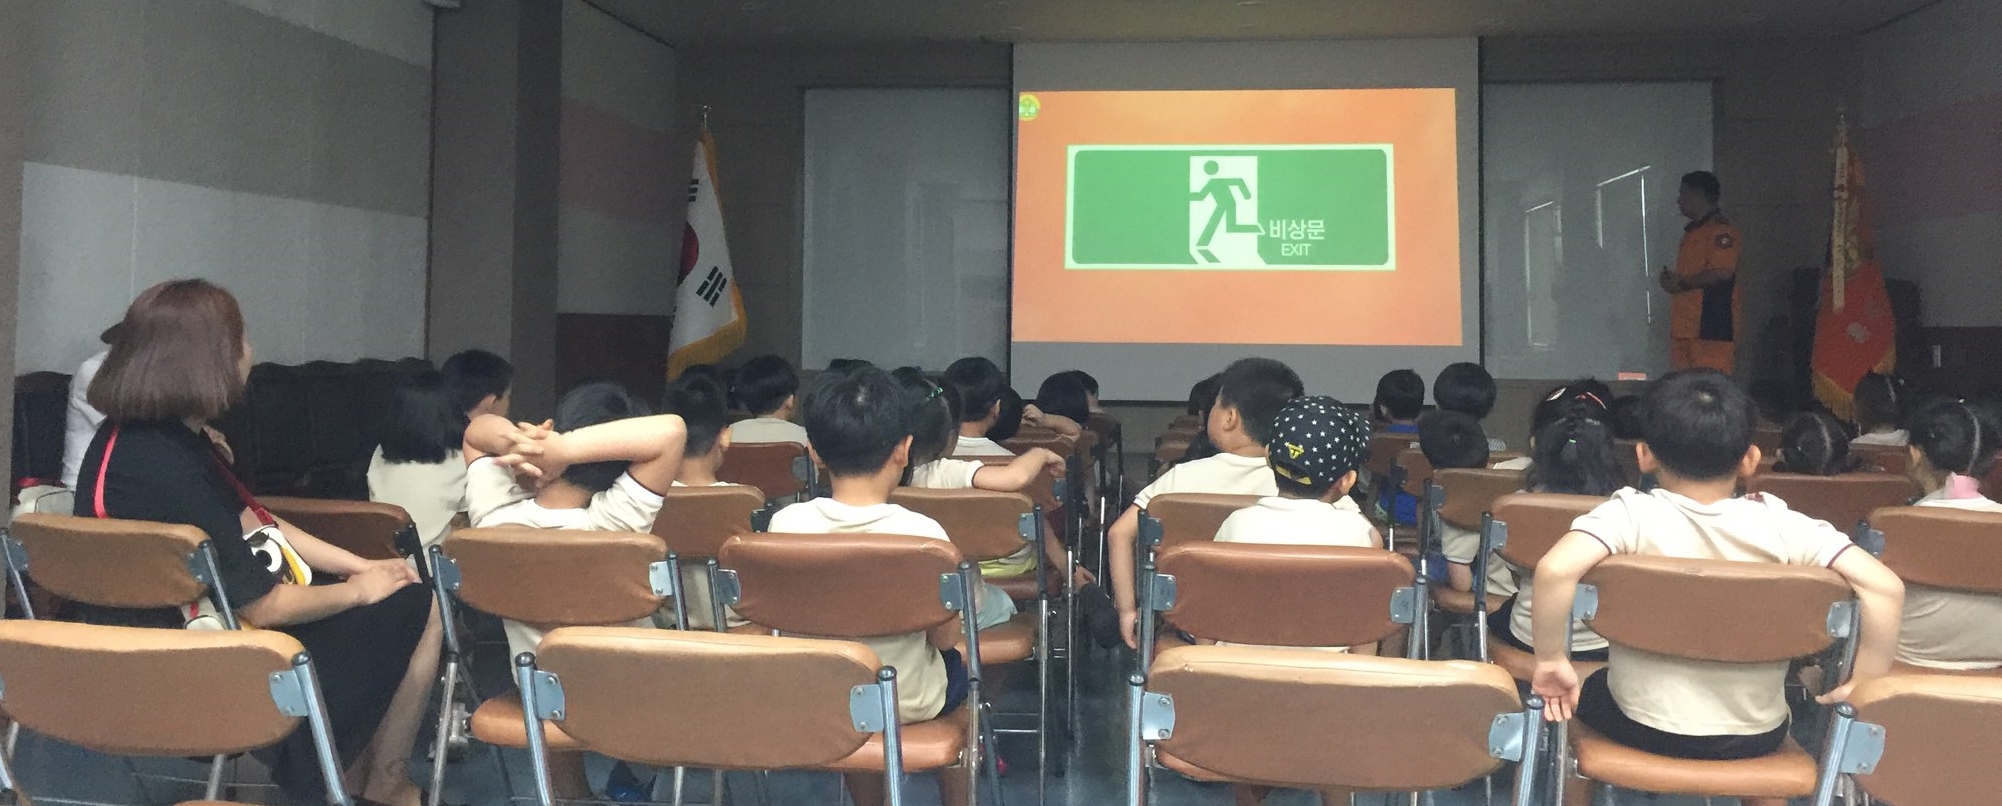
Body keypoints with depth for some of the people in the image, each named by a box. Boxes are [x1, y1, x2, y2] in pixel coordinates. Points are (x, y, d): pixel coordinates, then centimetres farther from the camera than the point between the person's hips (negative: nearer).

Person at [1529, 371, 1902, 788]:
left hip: (1642, 726, -2)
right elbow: (1883, 586, -19)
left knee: (1585, 693, 32)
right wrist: (1862, 684, -7)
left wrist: (1550, 661, -21)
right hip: (1755, 734, 2)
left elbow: (1556, 568, -35)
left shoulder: (1631, 515, -19)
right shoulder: (1781, 525, -13)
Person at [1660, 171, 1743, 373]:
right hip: (1685, 328, 9)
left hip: (1712, 328, -9)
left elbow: (1723, 272, -20)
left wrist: (1683, 284, -10)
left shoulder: (1721, 230, -9)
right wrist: (1672, 279, 7)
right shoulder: (1692, 231, 22)